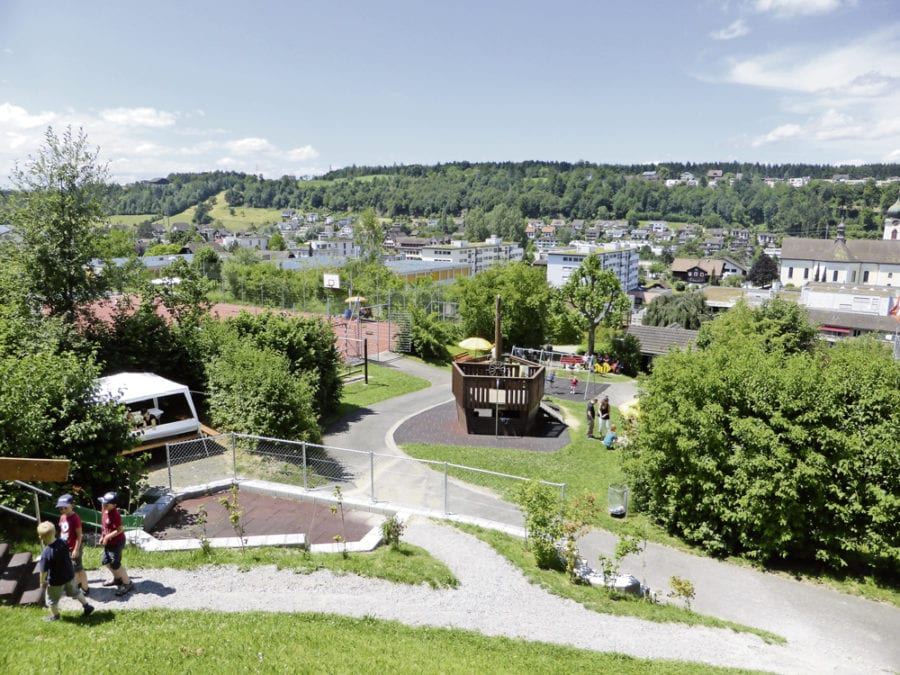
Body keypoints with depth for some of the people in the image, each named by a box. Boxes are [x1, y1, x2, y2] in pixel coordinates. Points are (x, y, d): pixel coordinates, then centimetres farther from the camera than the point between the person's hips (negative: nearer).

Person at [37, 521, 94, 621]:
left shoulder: (46, 553, -32)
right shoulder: (62, 542, -14)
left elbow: (44, 571, -22)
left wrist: (42, 582, -4)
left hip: (56, 580, -5)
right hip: (69, 574, 5)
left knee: (52, 599, 22)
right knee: (75, 591, 27)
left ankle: (54, 616, 42)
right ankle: (86, 607, 35)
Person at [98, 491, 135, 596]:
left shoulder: (115, 514, -28)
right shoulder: (105, 511, 0)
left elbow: (120, 529, -29)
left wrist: (107, 537, -22)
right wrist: (102, 537, 7)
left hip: (116, 543, -10)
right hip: (109, 542, 10)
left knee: (115, 565, -3)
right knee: (105, 561, 21)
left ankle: (127, 583, 11)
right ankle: (117, 578, 41)